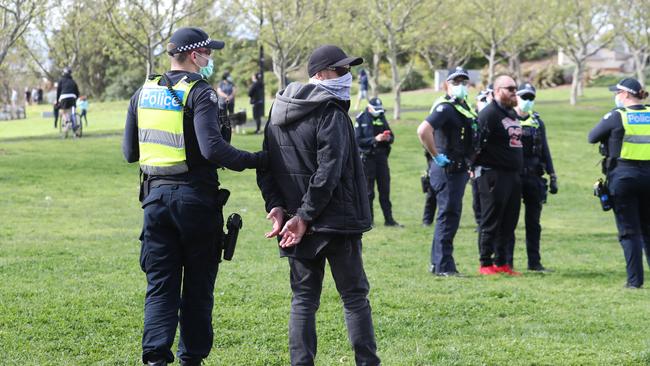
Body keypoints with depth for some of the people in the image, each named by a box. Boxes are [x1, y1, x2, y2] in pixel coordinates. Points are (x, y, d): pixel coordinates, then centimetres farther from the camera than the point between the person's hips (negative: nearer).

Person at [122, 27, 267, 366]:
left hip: (156, 195, 4)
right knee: (198, 286, 9)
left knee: (160, 285, 5)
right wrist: (256, 160, -13)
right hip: (195, 195, -4)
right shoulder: (200, 93, -11)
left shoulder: (144, 93, 8)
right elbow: (212, 148, -23)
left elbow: (130, 152, 13)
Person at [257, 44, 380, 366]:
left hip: (297, 227, 6)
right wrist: (304, 217, -16)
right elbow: (328, 173, -19)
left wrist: (276, 206, -1)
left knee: (303, 299, 9)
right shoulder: (330, 114, -13)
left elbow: (265, 168, 8)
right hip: (337, 220, -6)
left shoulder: (278, 113, 11)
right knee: (354, 297, 4)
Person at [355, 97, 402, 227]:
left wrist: (388, 138, -10)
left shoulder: (381, 118, 11)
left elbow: (392, 137, 13)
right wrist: (375, 139, -22)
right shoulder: (361, 119, -5)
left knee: (385, 189, 6)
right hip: (367, 158, -5)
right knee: (368, 191, 0)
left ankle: (389, 219, 9)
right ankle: (368, 219, 8)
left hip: (381, 157, 5)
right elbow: (358, 141, -13)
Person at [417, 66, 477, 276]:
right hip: (448, 170, -10)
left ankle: (438, 263, 24)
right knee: (448, 215, -8)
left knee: (449, 216, 15)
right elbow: (423, 130, -31)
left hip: (459, 170, 10)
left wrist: (470, 164, 19)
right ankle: (443, 266, -6)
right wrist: (436, 156, -23)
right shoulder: (445, 107, -16)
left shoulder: (464, 107, 15)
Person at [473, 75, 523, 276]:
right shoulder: (489, 114, -13)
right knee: (491, 221, -4)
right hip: (493, 174, -9)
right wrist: (476, 168, -14)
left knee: (509, 221, 10)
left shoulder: (512, 113, 17)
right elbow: (476, 143, -16)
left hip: (513, 174, 9)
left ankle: (501, 262, 17)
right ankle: (486, 264, 1)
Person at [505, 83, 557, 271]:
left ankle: (534, 261, 12)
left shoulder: (538, 122, 13)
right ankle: (507, 261, 2)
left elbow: (545, 150, 15)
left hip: (534, 178, 4)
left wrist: (552, 176, 10)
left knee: (533, 222, 7)